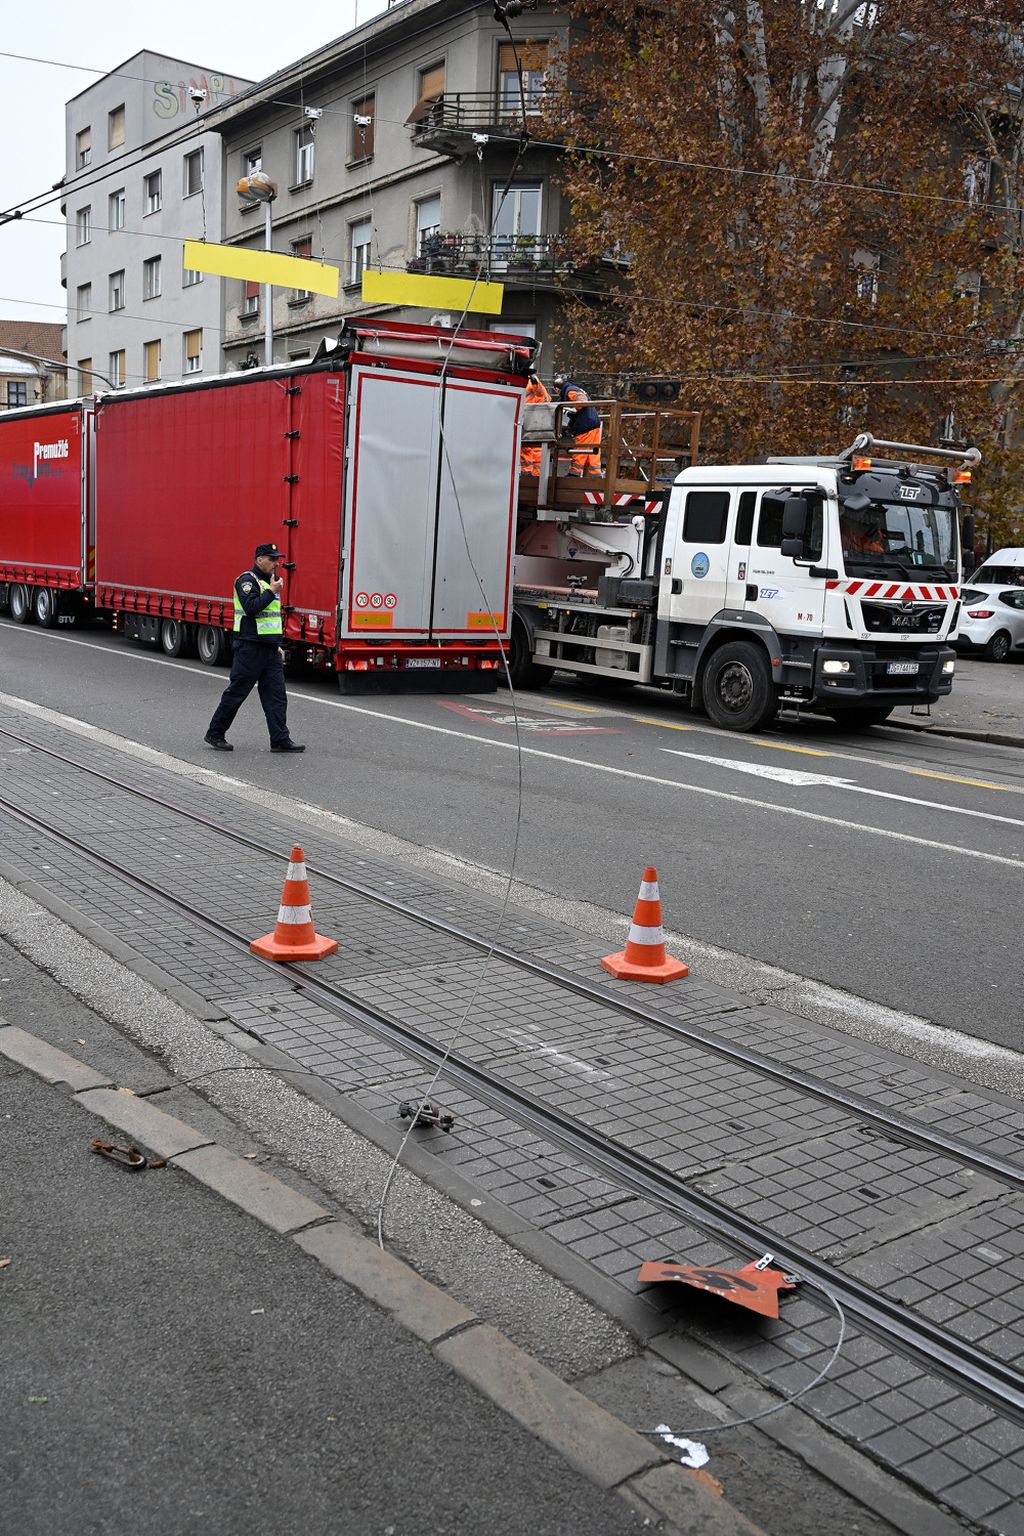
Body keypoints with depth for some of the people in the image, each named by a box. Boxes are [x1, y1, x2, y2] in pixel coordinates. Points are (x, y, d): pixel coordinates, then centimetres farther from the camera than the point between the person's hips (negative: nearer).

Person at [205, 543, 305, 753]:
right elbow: (251, 607, -25)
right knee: (236, 692, 0)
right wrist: (272, 592, -17)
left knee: (276, 694, 1)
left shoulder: (269, 581, 19)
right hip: (250, 647, -8)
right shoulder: (248, 580, -9)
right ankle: (215, 734, 12)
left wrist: (277, 645, 20)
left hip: (269, 648, 8)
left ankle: (280, 740, 0)